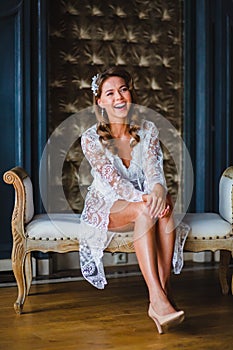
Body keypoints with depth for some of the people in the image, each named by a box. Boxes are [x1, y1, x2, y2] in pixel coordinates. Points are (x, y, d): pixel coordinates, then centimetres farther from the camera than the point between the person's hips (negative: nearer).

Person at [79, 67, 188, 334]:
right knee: (146, 211, -36)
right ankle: (158, 297, -43)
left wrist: (158, 189, -39)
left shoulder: (148, 130, 0)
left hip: (144, 203, 3)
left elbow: (154, 168, -15)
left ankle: (162, 290, -34)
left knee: (164, 207, -33)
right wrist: (142, 198, -38)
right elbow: (113, 179, -20)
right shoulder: (91, 138, -9)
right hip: (107, 207, -3)